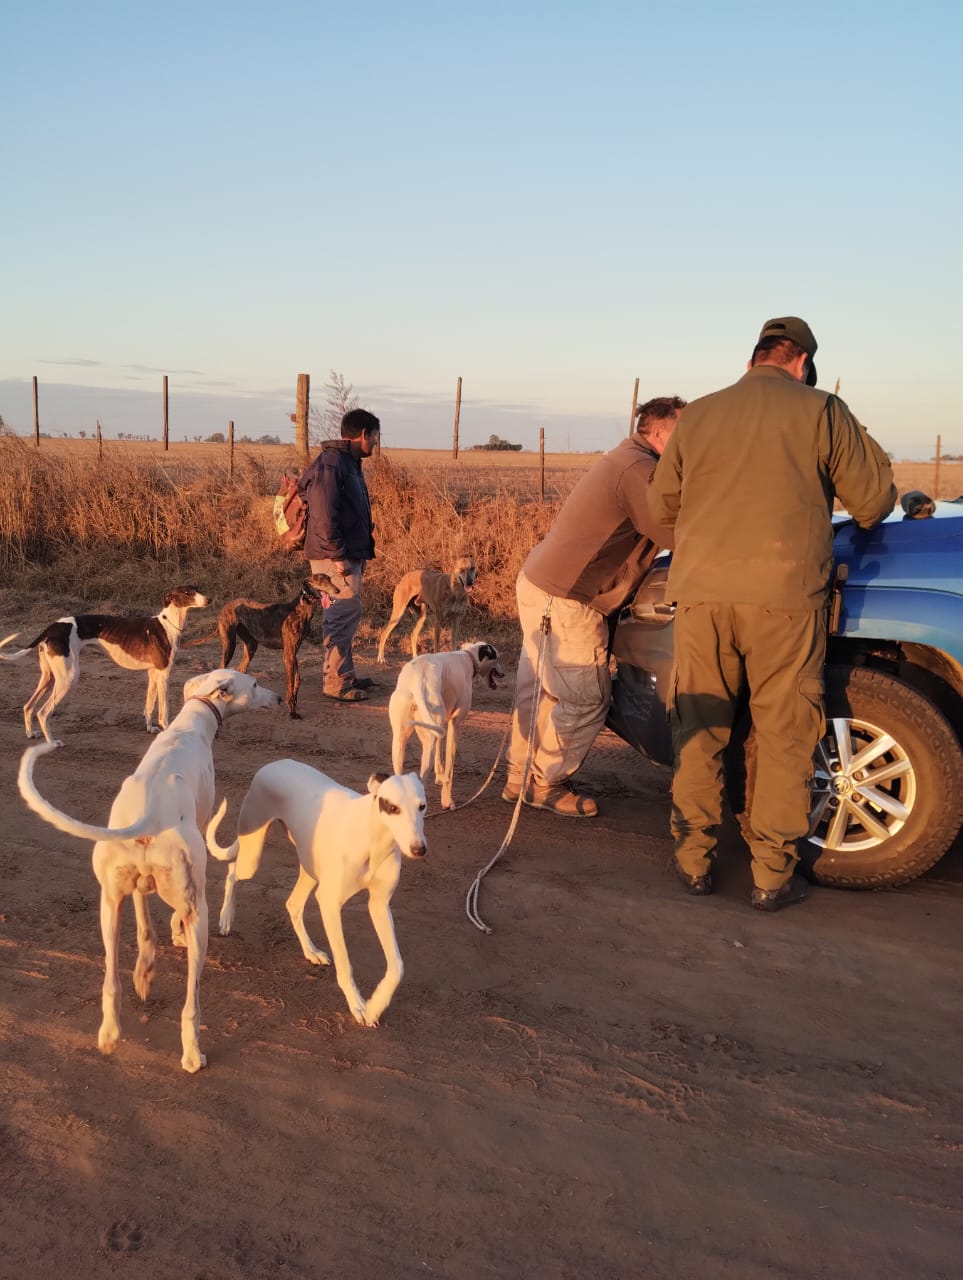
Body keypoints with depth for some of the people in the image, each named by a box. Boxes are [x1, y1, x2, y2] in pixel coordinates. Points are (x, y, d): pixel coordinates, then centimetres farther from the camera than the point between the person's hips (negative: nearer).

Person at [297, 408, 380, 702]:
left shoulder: (349, 463, 18)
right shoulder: (330, 464, -15)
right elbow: (324, 515, -21)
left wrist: (360, 554, 21)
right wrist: (338, 555, -22)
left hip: (348, 555, 11)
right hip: (334, 557, -11)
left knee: (344, 616, 16)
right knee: (344, 615, -8)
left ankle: (344, 675, 26)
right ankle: (336, 683, -3)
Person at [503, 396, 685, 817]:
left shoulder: (623, 461, 17)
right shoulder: (638, 470, -16)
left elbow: (661, 528, 19)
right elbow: (678, 536, -20)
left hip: (537, 582, 11)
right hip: (565, 600, -11)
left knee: (538, 692, 17)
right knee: (588, 700, 0)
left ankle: (521, 778, 28)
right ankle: (544, 785, 11)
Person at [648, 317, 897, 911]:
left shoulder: (699, 415, 12)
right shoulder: (821, 412, 3)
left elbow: (662, 506, 18)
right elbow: (873, 505, 8)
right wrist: (867, 444, 27)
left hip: (701, 590, 3)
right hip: (783, 593, -3)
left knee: (699, 728, 13)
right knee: (786, 733, 7)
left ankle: (694, 859, 19)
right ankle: (773, 873, 11)